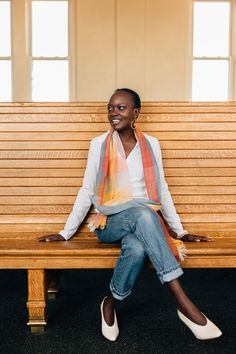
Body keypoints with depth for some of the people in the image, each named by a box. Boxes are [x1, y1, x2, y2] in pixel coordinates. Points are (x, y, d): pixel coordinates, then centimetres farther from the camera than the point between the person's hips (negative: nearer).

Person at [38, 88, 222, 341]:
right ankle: (183, 303, -36)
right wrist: (66, 232, 2)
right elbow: (87, 191, 4)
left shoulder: (151, 144, 6)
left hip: (144, 221, 2)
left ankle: (110, 303, -9)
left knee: (136, 246, -37)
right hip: (110, 223, -2)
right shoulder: (99, 144, 2)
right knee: (142, 213, -37)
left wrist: (180, 231, 6)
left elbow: (162, 190, 9)